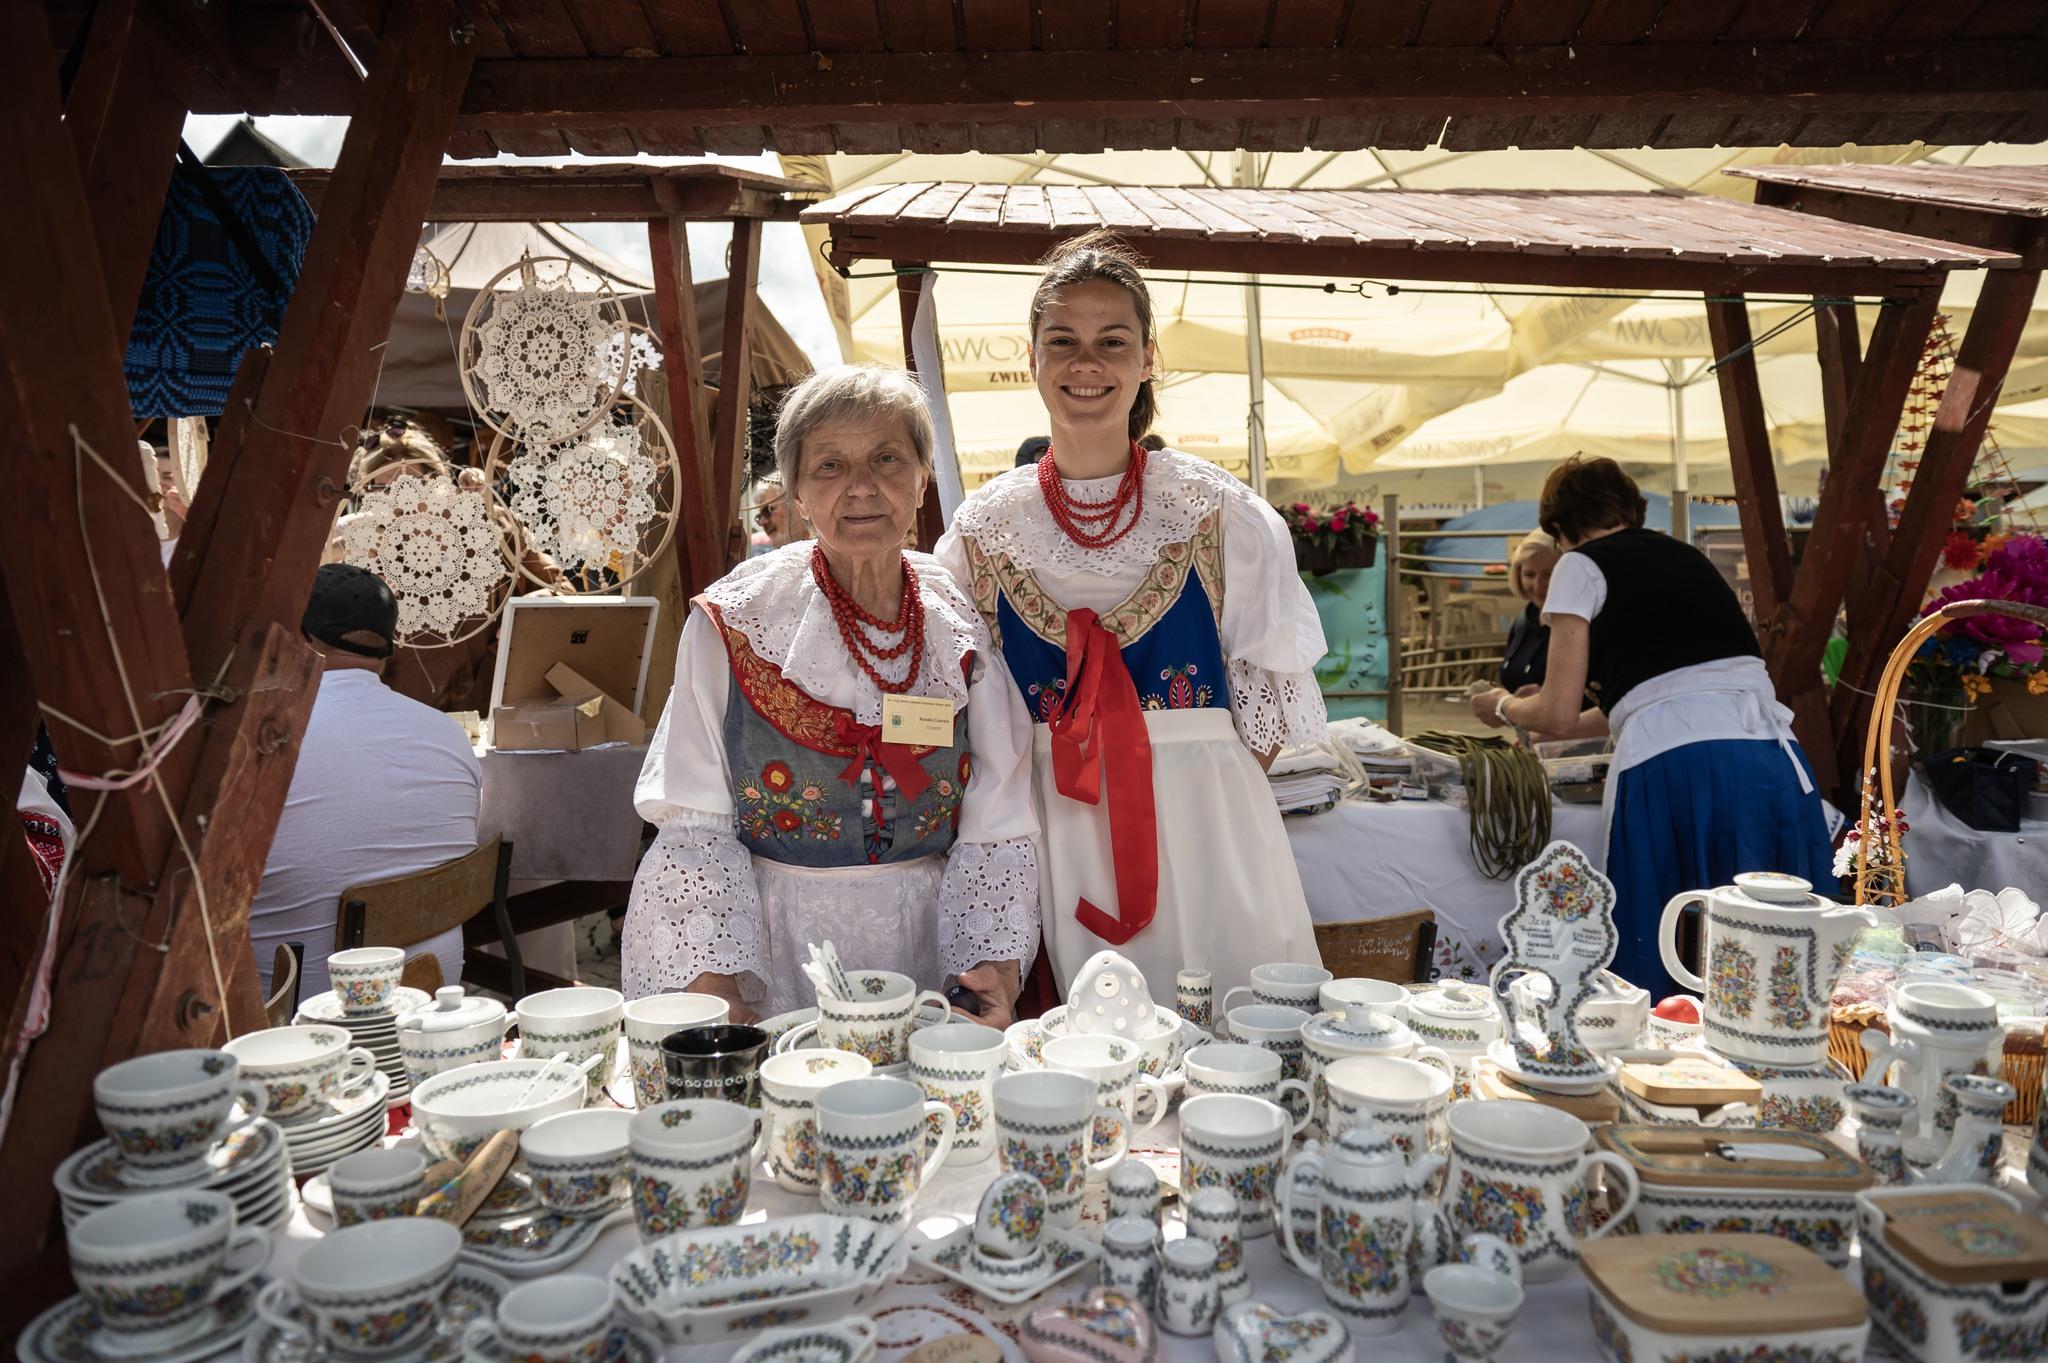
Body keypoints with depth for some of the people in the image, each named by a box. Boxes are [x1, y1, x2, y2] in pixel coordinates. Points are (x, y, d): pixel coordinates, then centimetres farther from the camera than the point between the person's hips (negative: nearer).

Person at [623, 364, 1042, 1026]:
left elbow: (997, 826, 0)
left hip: (926, 942, 2)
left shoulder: (963, 624, -1)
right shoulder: (734, 622, -6)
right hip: (773, 951, -2)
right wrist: (710, 977, -16)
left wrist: (996, 961, -12)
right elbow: (693, 820, -6)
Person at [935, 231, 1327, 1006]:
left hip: (1205, 819, 0)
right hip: (1055, 831, 1)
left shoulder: (1217, 512, 0)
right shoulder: (985, 529, 3)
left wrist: (1189, 773, -3)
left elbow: (1267, 691, 4)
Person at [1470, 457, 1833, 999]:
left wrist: (1503, 706, 24)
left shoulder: (1582, 565, 7)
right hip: (1772, 758, 7)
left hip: (1674, 768, -6)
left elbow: (1559, 713, 2)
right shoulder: (1686, 555, 25)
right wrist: (1562, 728, 46)